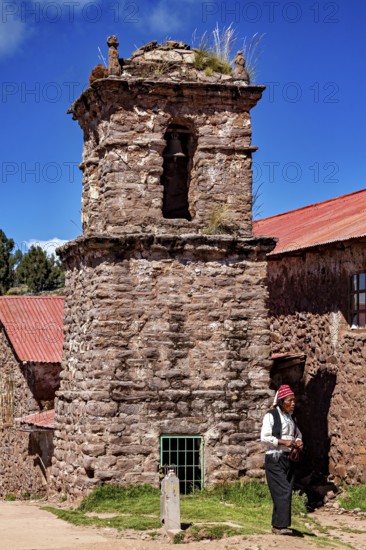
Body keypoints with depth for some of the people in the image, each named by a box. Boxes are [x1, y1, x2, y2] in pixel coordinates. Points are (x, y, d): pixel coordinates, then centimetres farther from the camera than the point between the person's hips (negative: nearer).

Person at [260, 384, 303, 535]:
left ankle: (277, 525, 9)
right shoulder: (271, 415, -7)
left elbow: (298, 434, 29)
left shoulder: (291, 417, 16)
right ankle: (281, 525, -14)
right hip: (275, 458, -7)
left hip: (289, 458, 7)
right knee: (282, 491, -15)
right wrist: (283, 442, -20)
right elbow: (264, 438, -12)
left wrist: (298, 442, 6)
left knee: (287, 492, 4)